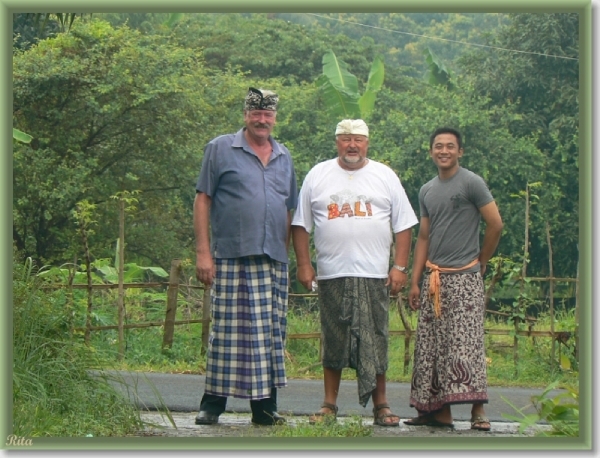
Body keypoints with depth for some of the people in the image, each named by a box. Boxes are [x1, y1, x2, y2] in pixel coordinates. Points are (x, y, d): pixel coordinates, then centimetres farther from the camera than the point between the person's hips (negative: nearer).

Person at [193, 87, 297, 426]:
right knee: (228, 330, -4)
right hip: (232, 258, -4)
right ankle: (212, 405, 5)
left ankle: (266, 407, 9)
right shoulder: (221, 149, 4)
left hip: (274, 261, 4)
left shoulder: (284, 158, 17)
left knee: (271, 333, 3)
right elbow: (202, 200, 1)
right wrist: (203, 251, -7)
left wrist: (286, 254, 13)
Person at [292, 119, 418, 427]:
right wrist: (303, 264, 1)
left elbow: (403, 226, 6)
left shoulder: (385, 177, 7)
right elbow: (301, 224, 9)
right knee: (333, 341, 5)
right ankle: (329, 405, 13)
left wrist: (400, 267, -1)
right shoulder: (318, 176, 8)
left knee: (374, 342, 0)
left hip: (374, 275, -1)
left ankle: (380, 406, 6)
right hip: (332, 274, 1)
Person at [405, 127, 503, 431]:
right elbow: (424, 238, 15)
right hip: (434, 278, 6)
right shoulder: (427, 192, 14)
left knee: (466, 342, -11)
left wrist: (481, 260, 5)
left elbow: (495, 224, -4)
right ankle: (439, 411, 8)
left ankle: (478, 411, -10)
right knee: (432, 346, 4)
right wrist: (415, 281, 10)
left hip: (463, 277, -6)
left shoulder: (471, 183, -4)